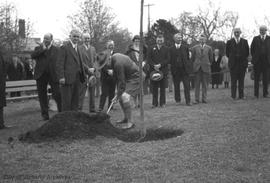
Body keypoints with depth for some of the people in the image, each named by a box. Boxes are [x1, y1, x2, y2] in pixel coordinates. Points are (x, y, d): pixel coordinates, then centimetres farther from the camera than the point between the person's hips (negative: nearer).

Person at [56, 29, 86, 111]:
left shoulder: (78, 48, 17)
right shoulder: (65, 47, -9)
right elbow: (60, 63, -13)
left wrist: (83, 76, 14)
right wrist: (61, 77, -19)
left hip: (77, 79, 8)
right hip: (67, 78, -8)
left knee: (75, 100, 12)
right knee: (66, 101, -2)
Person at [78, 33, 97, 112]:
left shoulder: (93, 48, 16)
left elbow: (95, 60, 13)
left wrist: (93, 68, -4)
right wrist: (88, 69, -13)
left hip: (92, 73, 5)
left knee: (92, 93, 8)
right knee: (81, 93, -4)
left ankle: (92, 110, 15)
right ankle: (79, 109, 0)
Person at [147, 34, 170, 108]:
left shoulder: (166, 49, 10)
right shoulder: (152, 49, 12)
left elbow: (168, 59, 0)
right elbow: (149, 59, 4)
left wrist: (160, 65, -12)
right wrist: (154, 66, -11)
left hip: (163, 70, 0)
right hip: (153, 70, 1)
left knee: (162, 88, 1)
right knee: (154, 88, 0)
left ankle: (162, 103, 7)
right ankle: (154, 103, 4)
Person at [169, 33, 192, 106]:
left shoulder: (185, 47, 6)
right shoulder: (171, 49, 4)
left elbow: (188, 57, 6)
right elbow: (170, 60, 4)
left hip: (184, 69, 0)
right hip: (175, 70, 0)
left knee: (187, 86, -4)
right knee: (176, 86, 8)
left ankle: (188, 101, -1)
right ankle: (177, 100, 20)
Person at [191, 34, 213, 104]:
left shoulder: (209, 48, 6)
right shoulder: (194, 48, 7)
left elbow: (211, 58, 13)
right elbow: (192, 58, 14)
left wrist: (208, 64, 11)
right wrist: (195, 64, 12)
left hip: (206, 68, 0)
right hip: (197, 68, 0)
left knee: (205, 84, 2)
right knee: (197, 84, -1)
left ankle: (204, 99, 8)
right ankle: (196, 99, 2)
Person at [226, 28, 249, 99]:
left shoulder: (244, 41, 8)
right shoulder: (229, 42, 4)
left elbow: (247, 52, 14)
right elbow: (227, 53, 10)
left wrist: (243, 59, 9)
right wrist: (232, 59, 9)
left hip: (242, 64, 1)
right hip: (233, 64, -1)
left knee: (241, 80, 3)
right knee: (233, 81, -2)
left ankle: (241, 96, 7)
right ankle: (233, 96, 1)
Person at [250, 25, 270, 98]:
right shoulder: (255, 39, 8)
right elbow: (251, 49, 11)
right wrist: (254, 57, 6)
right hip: (257, 61, 0)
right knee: (256, 78, -1)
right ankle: (256, 94, 3)